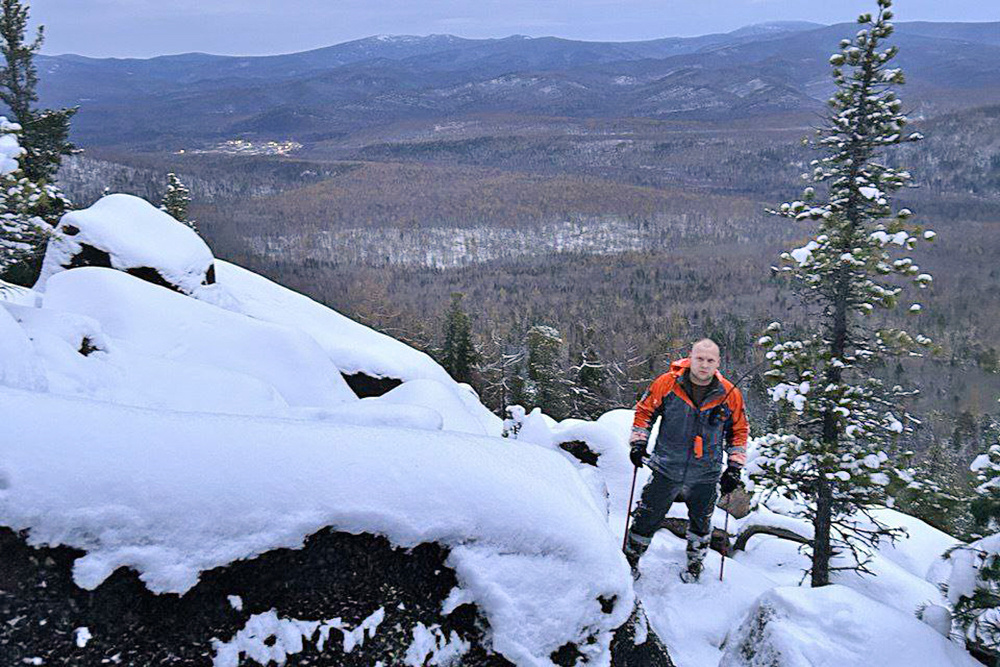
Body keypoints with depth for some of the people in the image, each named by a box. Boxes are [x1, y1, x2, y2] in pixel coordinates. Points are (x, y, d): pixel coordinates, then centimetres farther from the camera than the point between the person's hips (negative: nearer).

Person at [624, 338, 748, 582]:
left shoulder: (729, 395, -7)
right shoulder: (667, 383, -12)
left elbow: (739, 431, 6)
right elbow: (644, 410, 3)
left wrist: (734, 468, 3)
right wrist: (638, 443, -2)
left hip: (706, 476, 1)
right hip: (666, 469, -1)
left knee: (701, 523, 20)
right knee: (647, 518, 8)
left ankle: (695, 563, 44)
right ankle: (630, 557, 30)